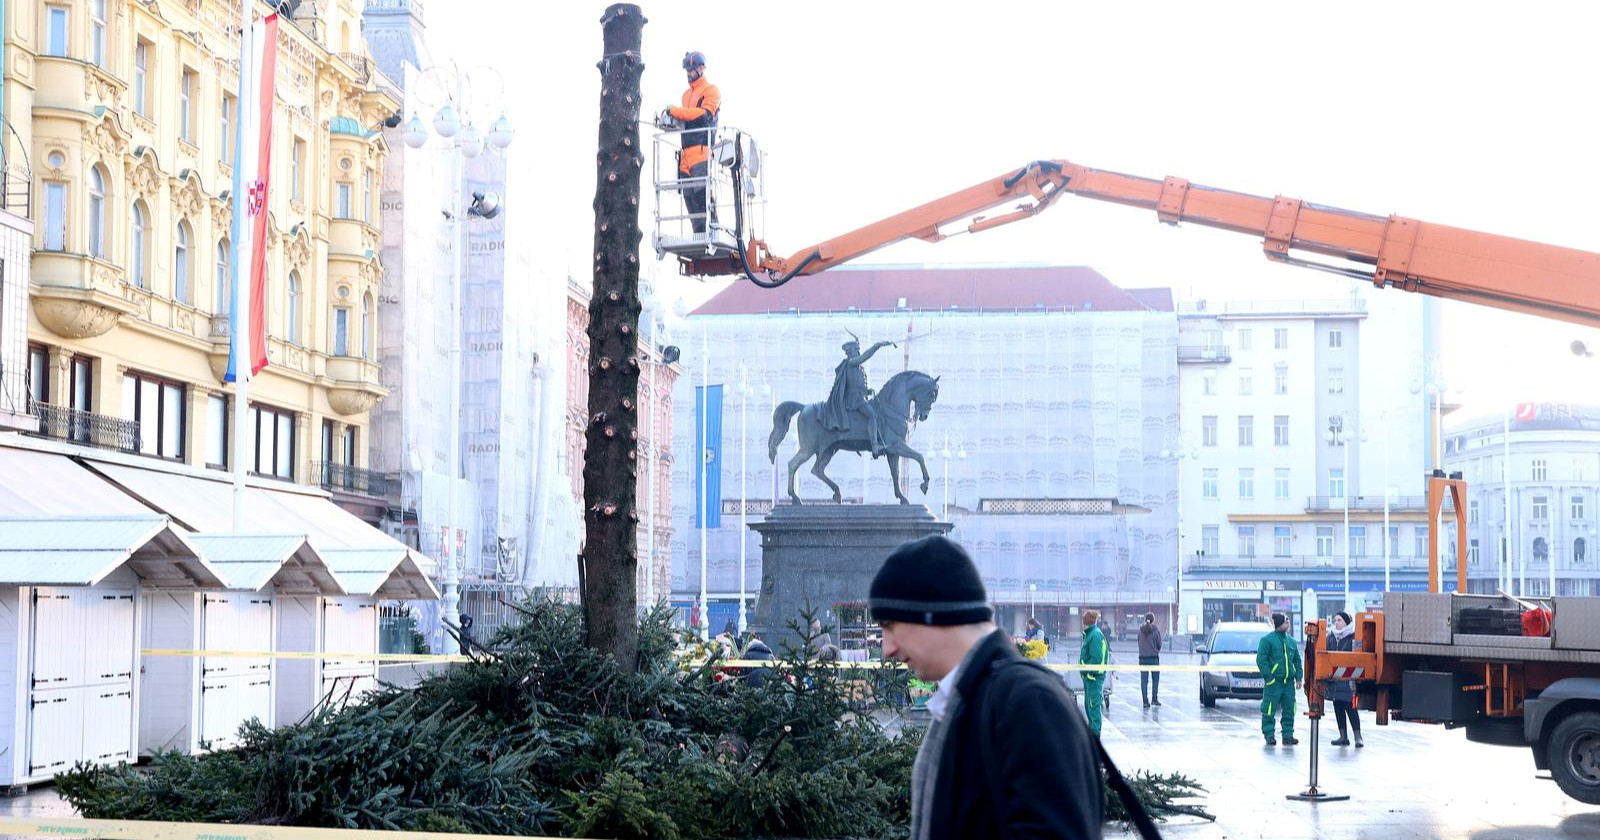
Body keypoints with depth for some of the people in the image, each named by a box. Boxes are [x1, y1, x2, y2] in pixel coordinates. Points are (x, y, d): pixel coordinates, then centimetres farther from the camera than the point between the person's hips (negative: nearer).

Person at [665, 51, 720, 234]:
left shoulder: (711, 90, 3)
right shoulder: (687, 94, 26)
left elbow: (705, 114, -13)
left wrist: (675, 111, -13)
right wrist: (672, 121, 5)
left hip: (702, 150, -7)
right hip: (686, 152, 7)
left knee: (702, 191, -18)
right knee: (689, 194, 0)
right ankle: (699, 233, -1)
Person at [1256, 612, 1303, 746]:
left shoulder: (1291, 641, 15)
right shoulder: (1267, 640, -4)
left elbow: (1297, 661, 20)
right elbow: (1261, 659, -7)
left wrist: (1298, 678, 11)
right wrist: (1268, 675, -15)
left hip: (1289, 682, 6)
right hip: (1273, 682, -6)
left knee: (1289, 710, 6)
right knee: (1269, 711, -4)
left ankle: (1288, 735, 13)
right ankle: (1269, 736, 3)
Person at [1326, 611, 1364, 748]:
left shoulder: (1353, 637, -6)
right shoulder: (1331, 637, 13)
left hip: (1348, 678, -6)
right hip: (1333, 678, 6)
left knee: (1350, 707, -9)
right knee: (1338, 707, 9)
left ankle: (1358, 737, -4)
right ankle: (1343, 736, 16)